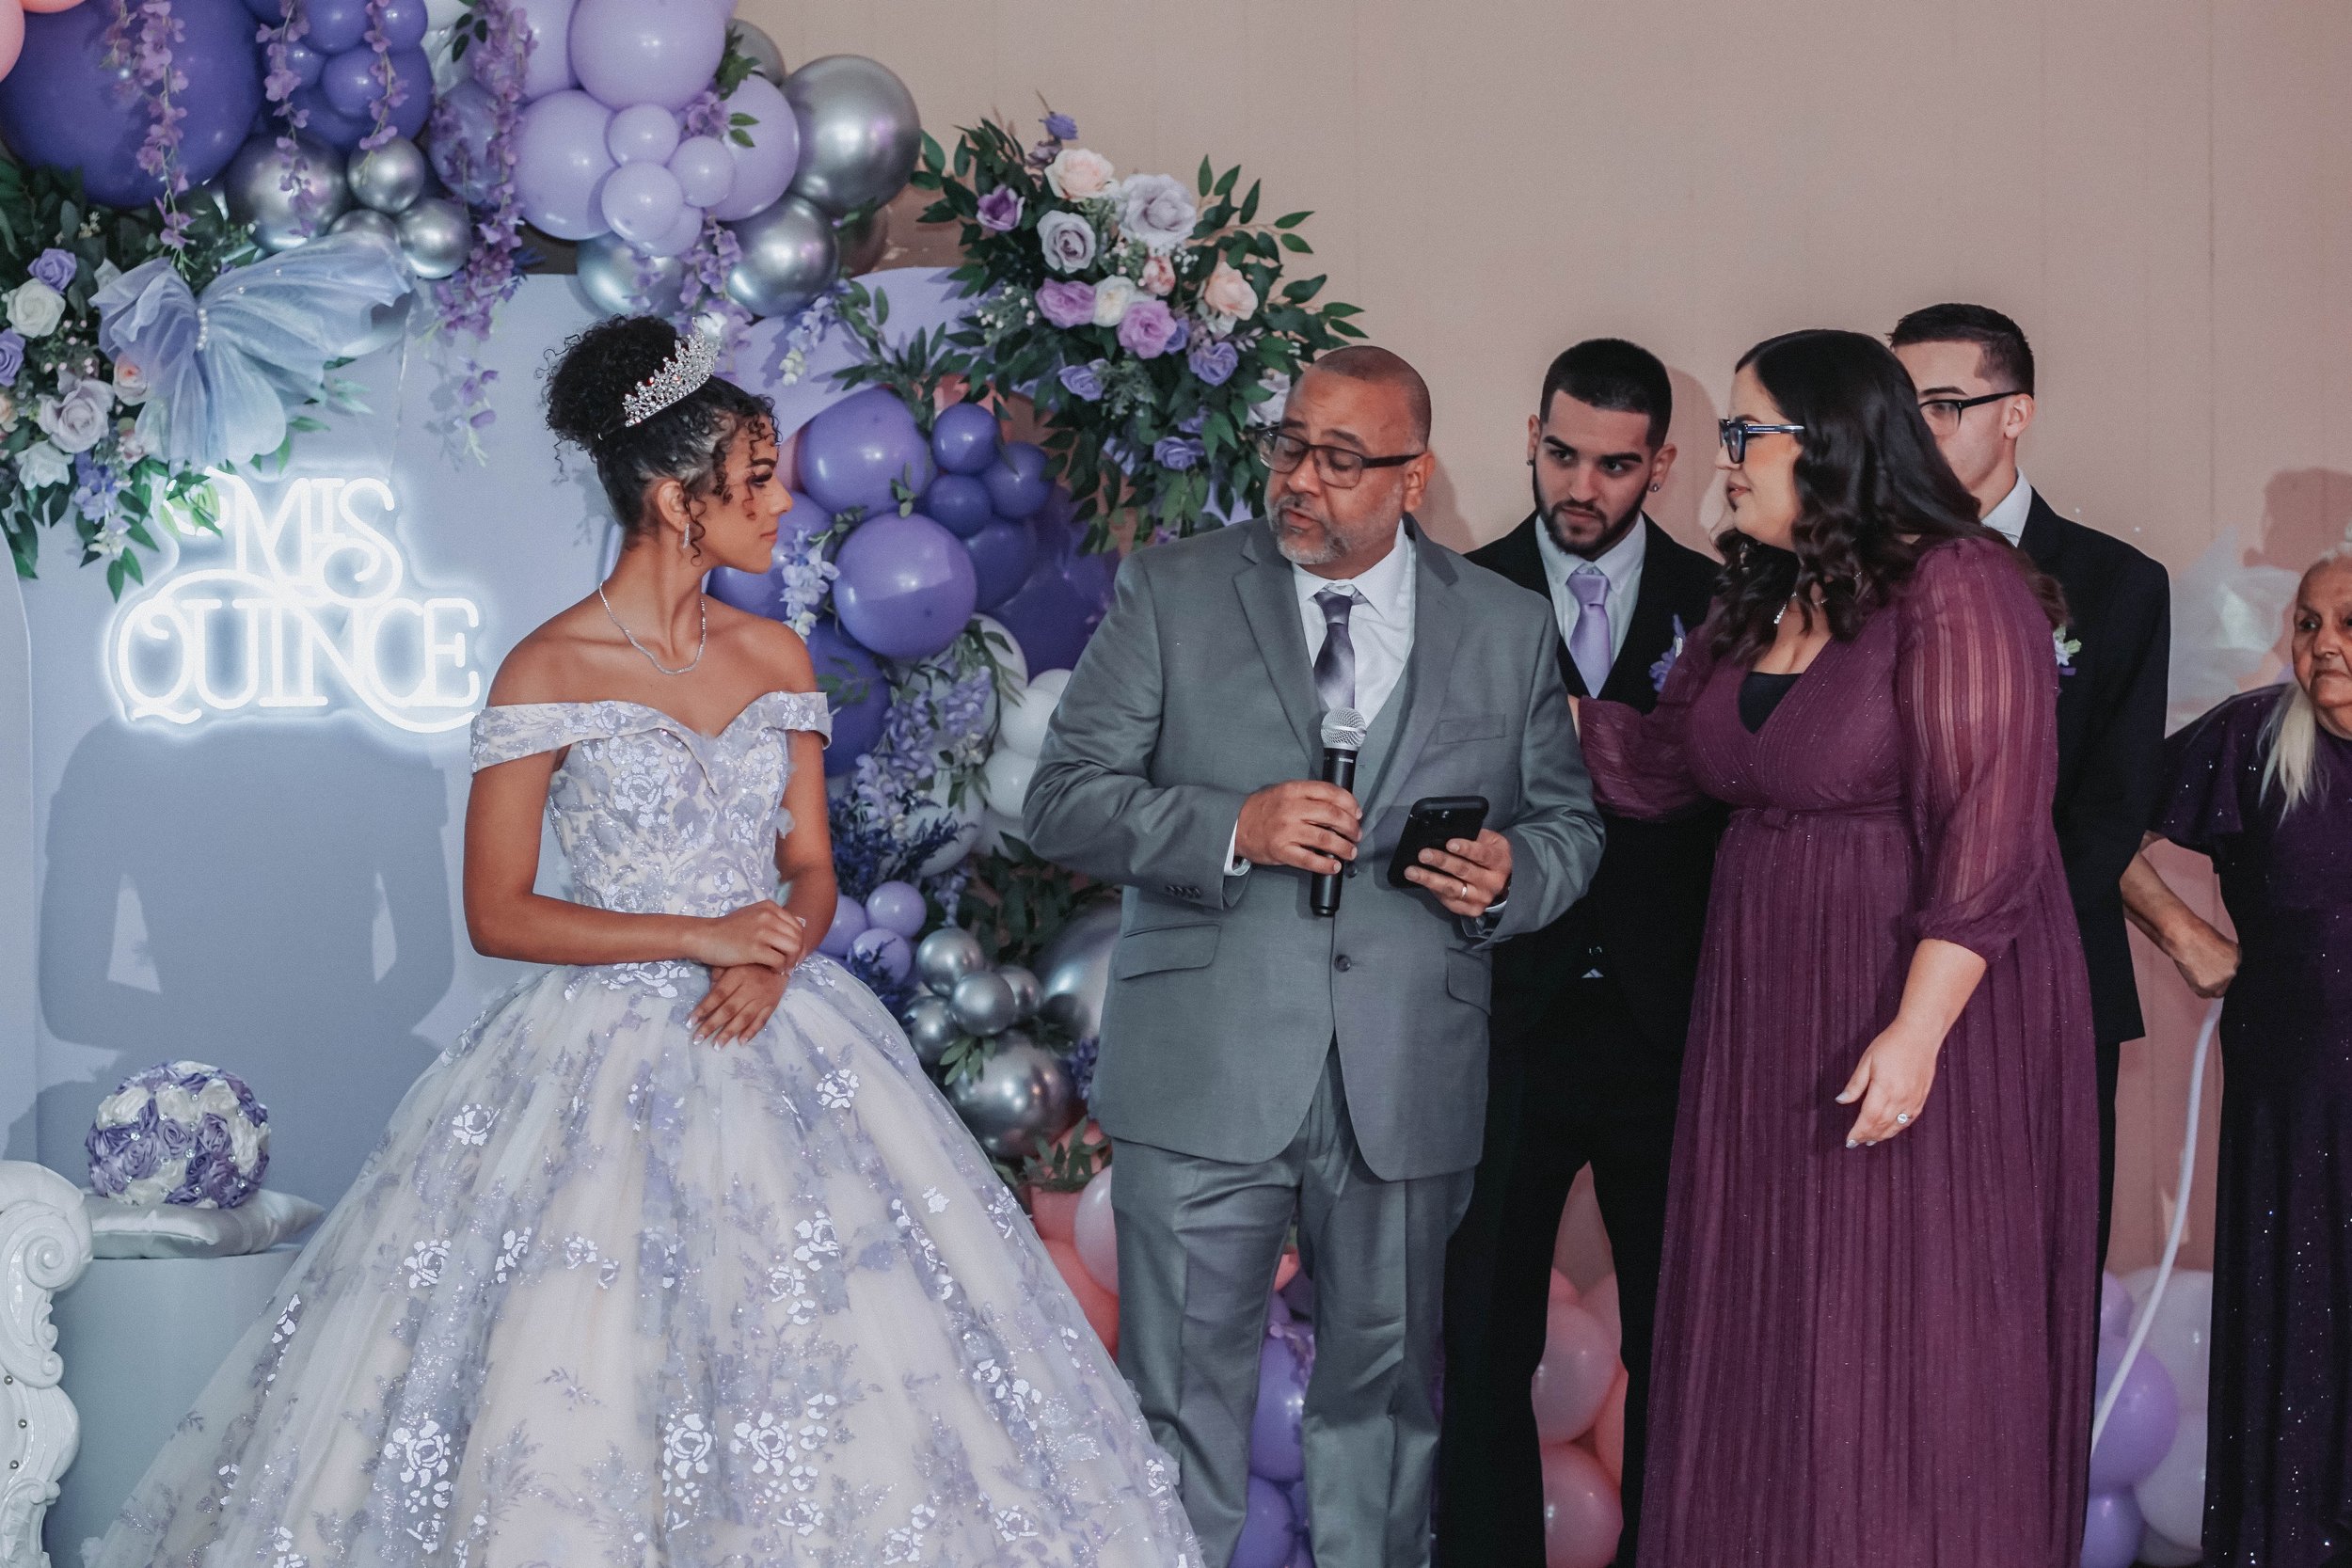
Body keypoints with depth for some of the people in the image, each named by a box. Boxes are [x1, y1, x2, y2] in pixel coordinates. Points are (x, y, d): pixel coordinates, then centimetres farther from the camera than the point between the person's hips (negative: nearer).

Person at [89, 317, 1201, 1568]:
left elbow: (810, 867, 11)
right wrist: (700, 936, -14)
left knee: (828, 1358, 4)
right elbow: (496, 914, -9)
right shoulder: (546, 671, -9)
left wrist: (775, 958, -11)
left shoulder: (776, 656, 7)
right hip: (608, 1065, -5)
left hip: (776, 1039, 5)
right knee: (577, 1383, -4)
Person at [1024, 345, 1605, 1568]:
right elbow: (1063, 802, -2)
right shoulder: (1173, 593, 2)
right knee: (1182, 1395, 3)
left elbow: (1571, 823, 15)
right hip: (1203, 1074, -1)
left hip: (1408, 1087, 2)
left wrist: (1511, 874, -9)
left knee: (1386, 1390, 12)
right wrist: (1230, 827, -18)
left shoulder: (1509, 629, 7)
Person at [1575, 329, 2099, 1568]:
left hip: (1921, 1014, -8)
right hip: (1773, 1021, 8)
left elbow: (1986, 837, -21)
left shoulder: (1957, 591, -16)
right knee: (1767, 1348, 13)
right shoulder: (1757, 602, 11)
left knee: (1902, 1353, 0)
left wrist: (1918, 1029, -25)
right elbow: (1658, 763, 15)